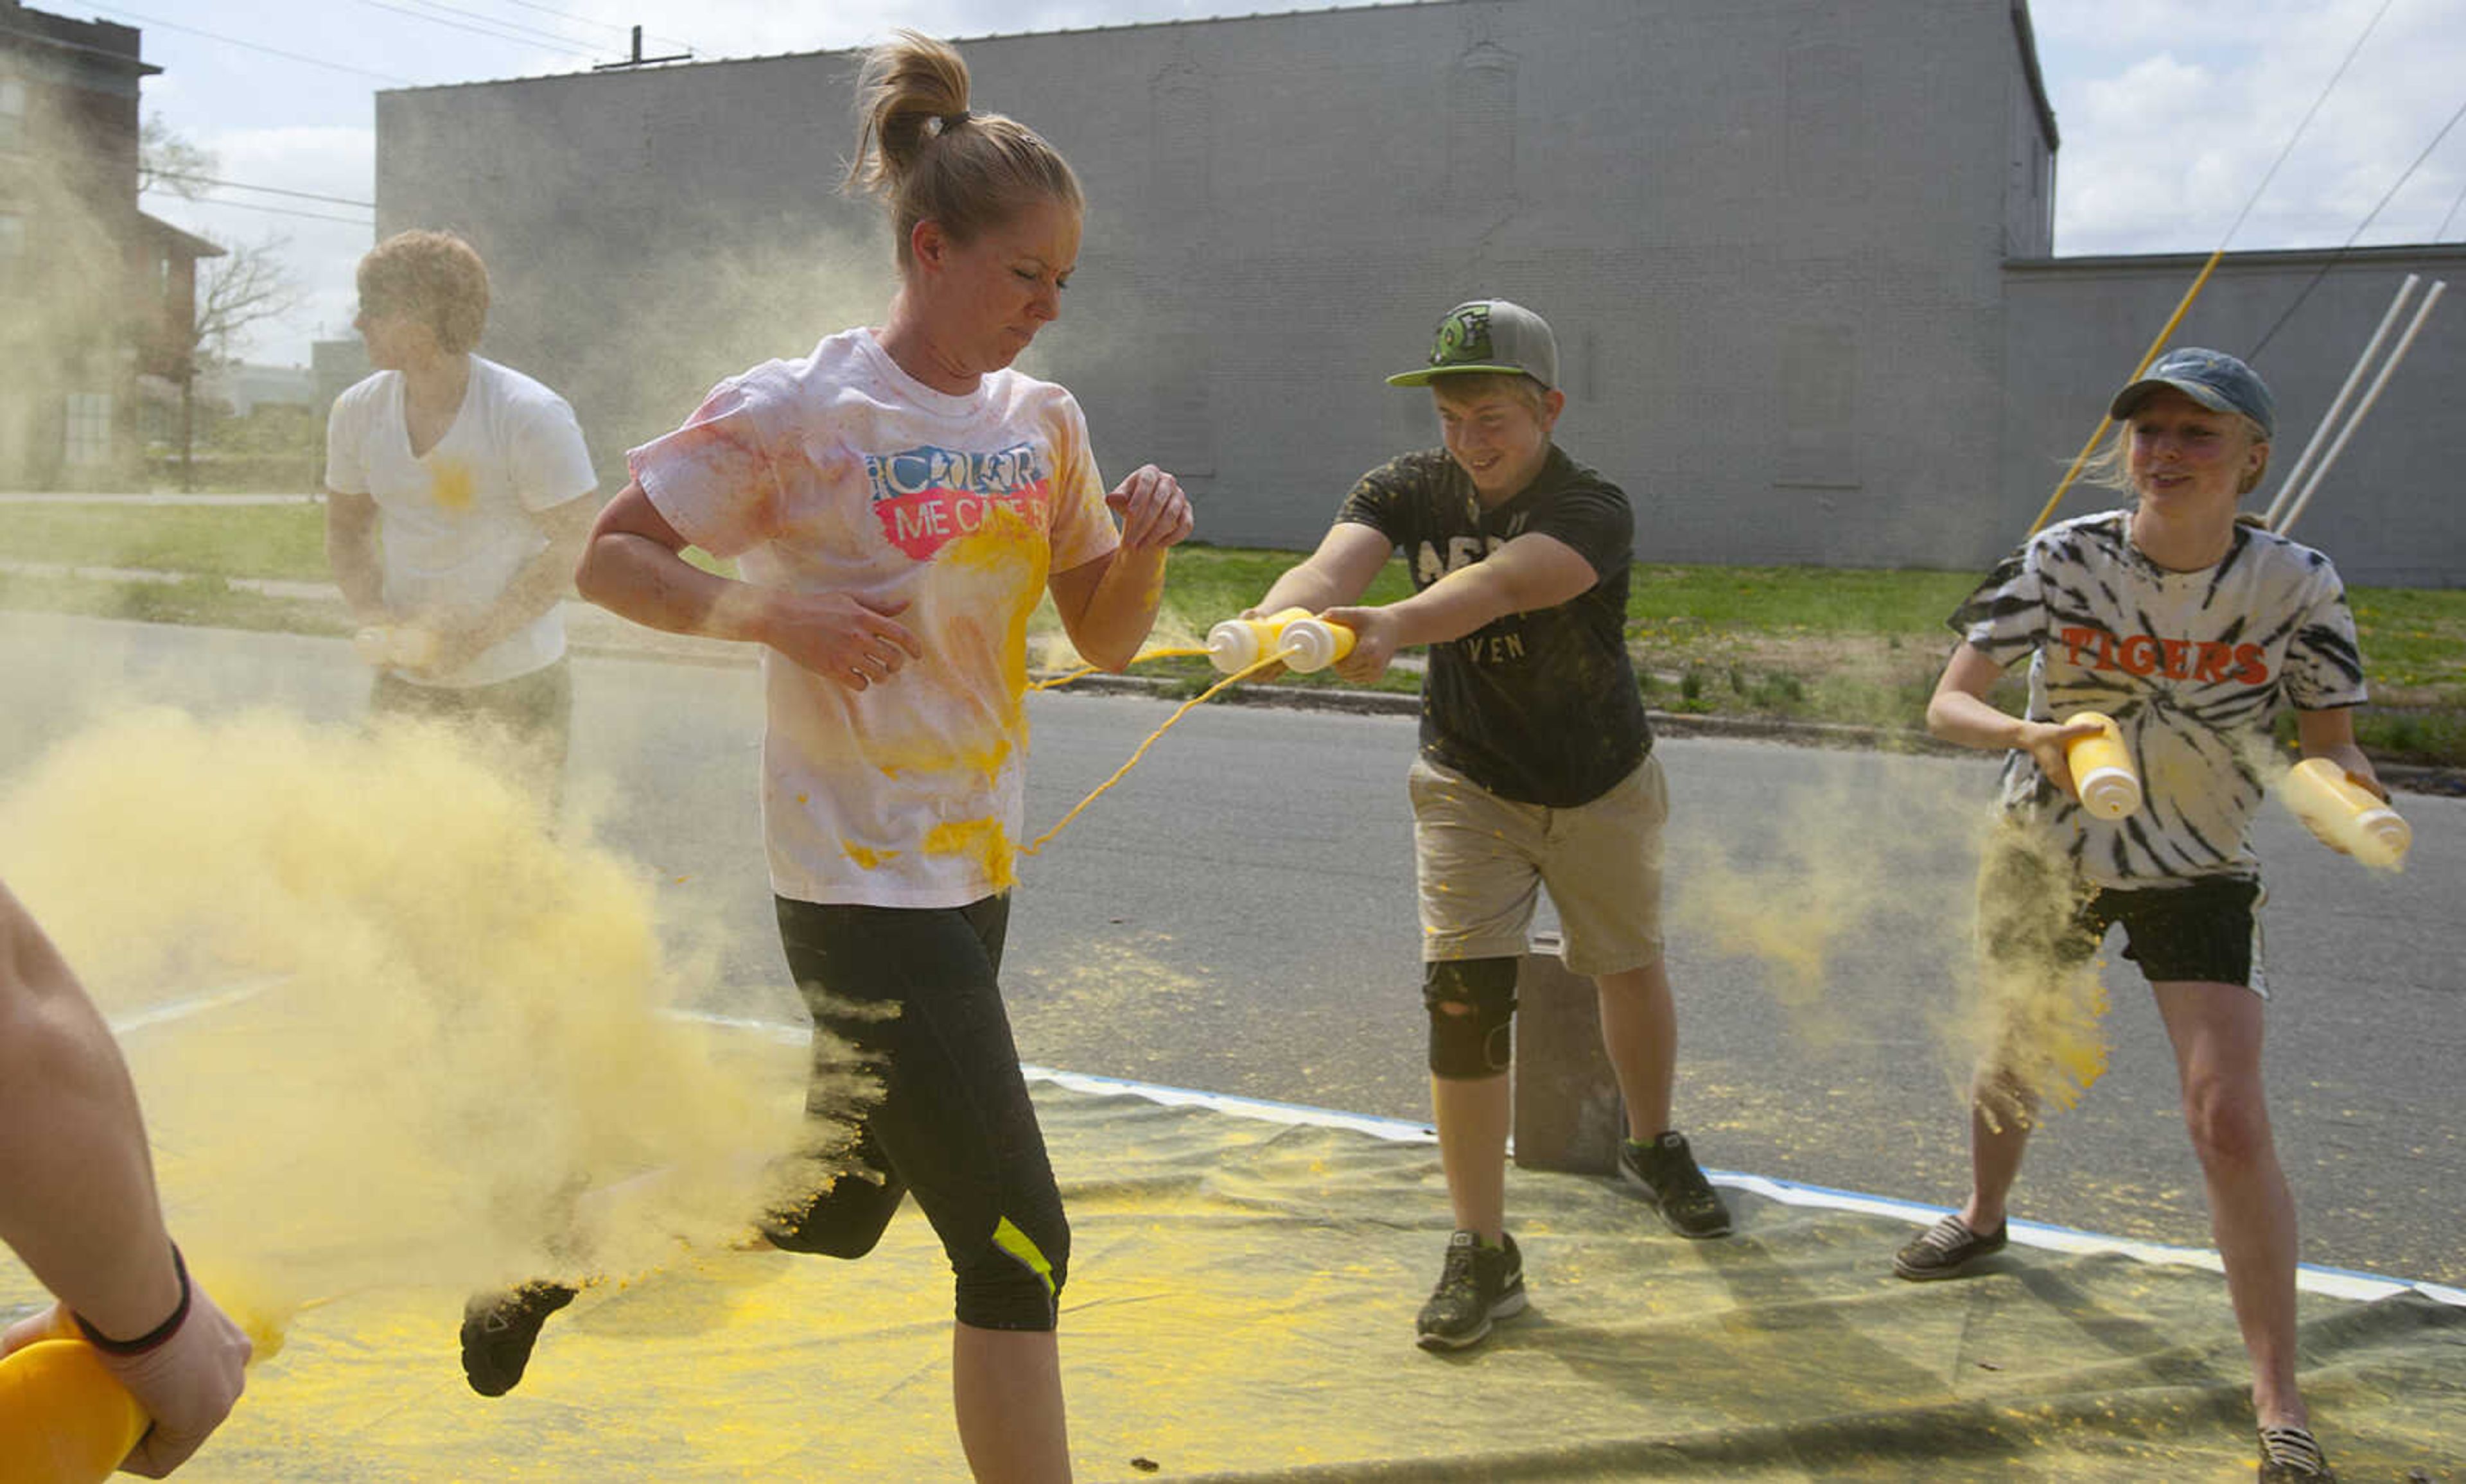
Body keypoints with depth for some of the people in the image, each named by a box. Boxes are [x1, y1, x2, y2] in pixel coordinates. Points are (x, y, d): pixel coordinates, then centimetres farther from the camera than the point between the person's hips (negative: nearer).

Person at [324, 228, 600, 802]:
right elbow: (346, 533, 14)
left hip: (519, 683, -5)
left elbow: (574, 544, -13)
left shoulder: (532, 417, -15)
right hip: (406, 682, 5)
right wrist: (379, 622, -5)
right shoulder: (357, 413, 1)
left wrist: (471, 640, -17)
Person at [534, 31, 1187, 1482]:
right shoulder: (794, 412, -12)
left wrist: (1147, 545, -9)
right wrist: (780, 611, -21)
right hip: (859, 884, -8)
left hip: (973, 870, 8)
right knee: (1018, 1247, -8)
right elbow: (607, 556, -6)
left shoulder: (1043, 422, 6)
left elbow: (1108, 640, 11)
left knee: (833, 1210, 22)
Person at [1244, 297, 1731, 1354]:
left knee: (1630, 970, 17)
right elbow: (1332, 568, -33)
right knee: (1462, 997, -11)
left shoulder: (1593, 512, -25)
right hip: (1468, 789, 1)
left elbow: (1501, 583, -46)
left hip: (1600, 791, -1)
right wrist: (1269, 625, -57)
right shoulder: (1409, 490, -13)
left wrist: (1395, 625, -66)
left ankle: (1652, 1146, 47)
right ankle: (1482, 1254, -1)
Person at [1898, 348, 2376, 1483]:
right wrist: (2028, 736, -41)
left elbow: (2333, 750, -10)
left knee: (2229, 1122, -13)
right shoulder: (2062, 560, -17)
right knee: (2014, 1053, 21)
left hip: (2197, 873, -2)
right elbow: (1948, 705, -20)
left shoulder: (2296, 584, -17)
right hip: (2047, 850, 2)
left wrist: (2347, 795, -33)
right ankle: (1982, 1220, 53)